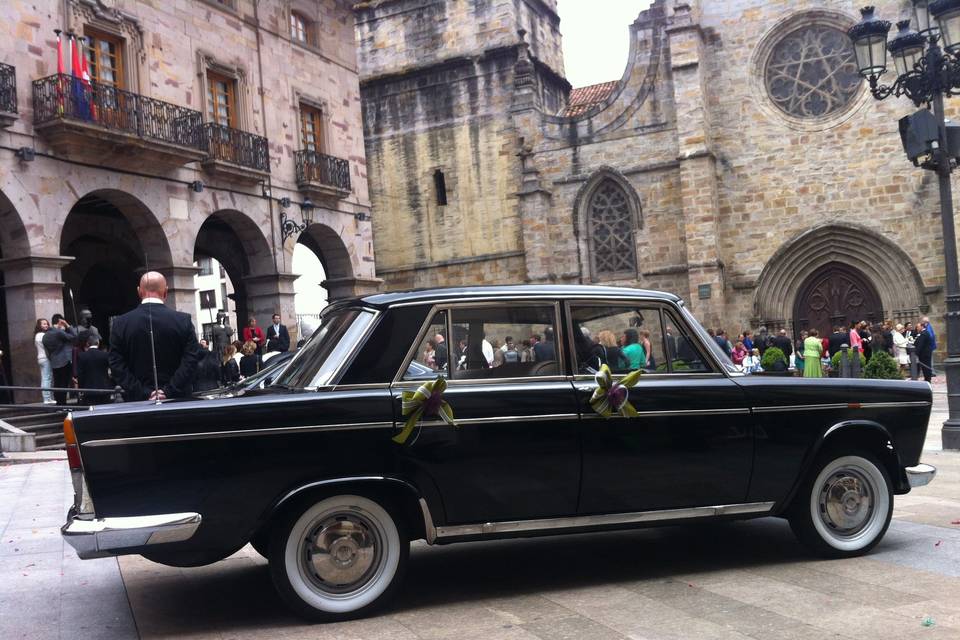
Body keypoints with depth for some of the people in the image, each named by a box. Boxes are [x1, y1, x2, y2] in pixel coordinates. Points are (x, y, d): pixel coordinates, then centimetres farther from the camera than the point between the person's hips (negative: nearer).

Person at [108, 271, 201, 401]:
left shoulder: (120, 324, 0)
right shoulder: (183, 321, -3)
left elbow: (117, 365, -5)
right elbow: (190, 360, -9)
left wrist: (144, 394, -8)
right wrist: (169, 392, -11)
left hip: (137, 401, 1)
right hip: (179, 400, 0)